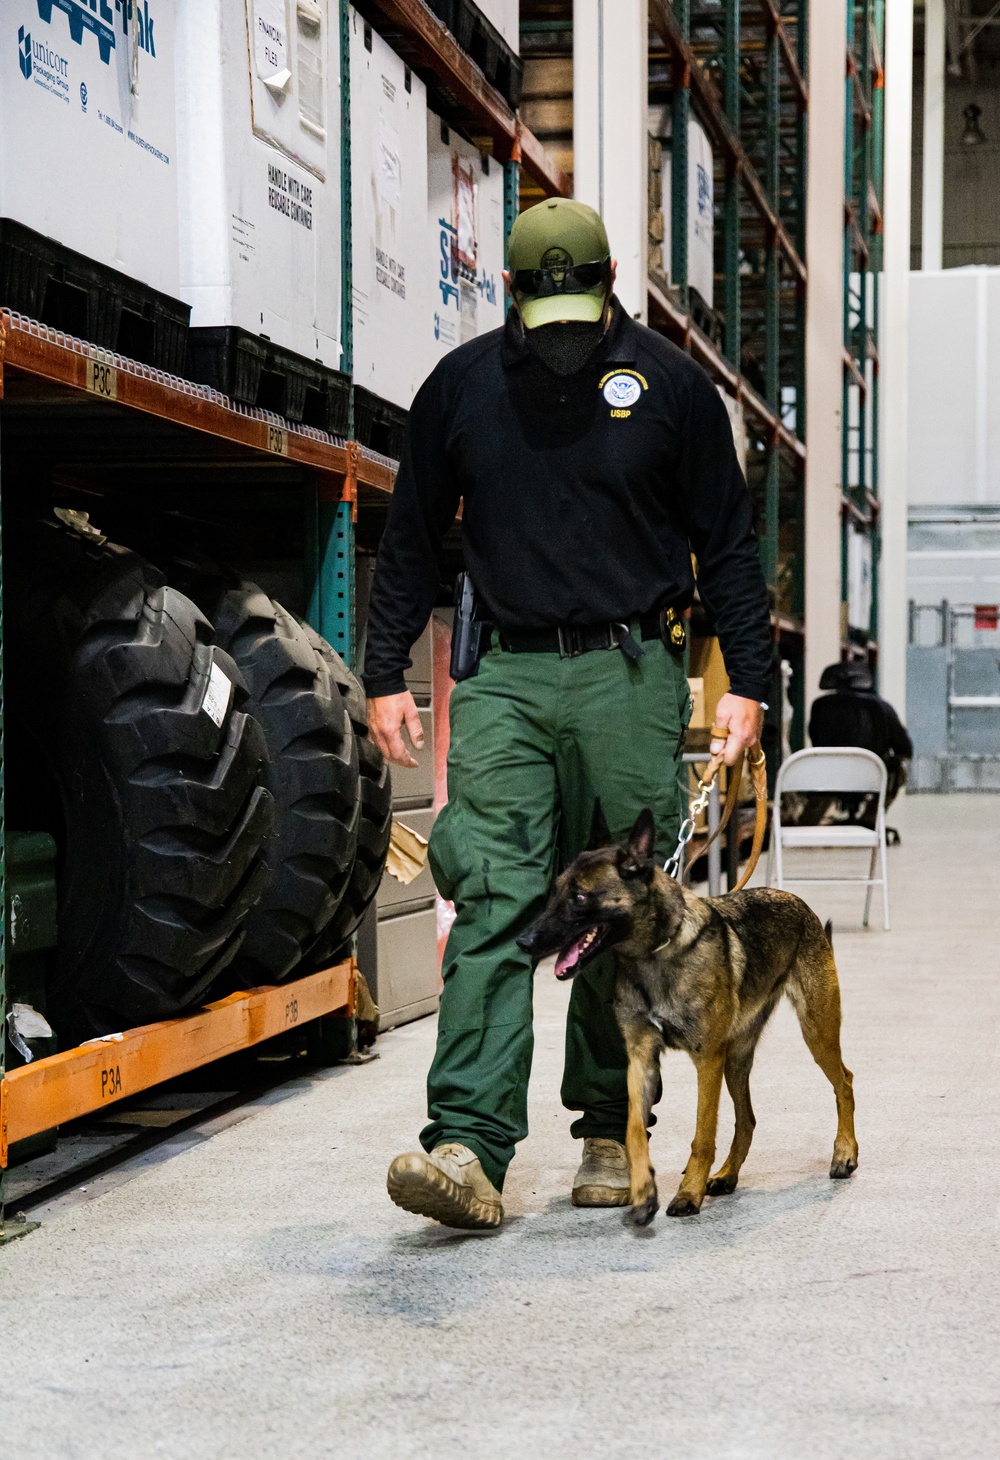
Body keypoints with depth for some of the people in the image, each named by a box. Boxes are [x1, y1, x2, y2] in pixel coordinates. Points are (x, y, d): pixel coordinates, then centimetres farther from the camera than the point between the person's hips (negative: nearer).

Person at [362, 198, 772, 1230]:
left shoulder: (670, 383, 4)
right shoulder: (460, 387, 7)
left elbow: (726, 544, 8)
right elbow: (410, 540, 15)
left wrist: (747, 681, 2)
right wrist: (385, 675, 10)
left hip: (631, 674, 0)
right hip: (506, 677, 1)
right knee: (494, 903, -11)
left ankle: (609, 1130, 16)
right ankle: (470, 1148, -18)